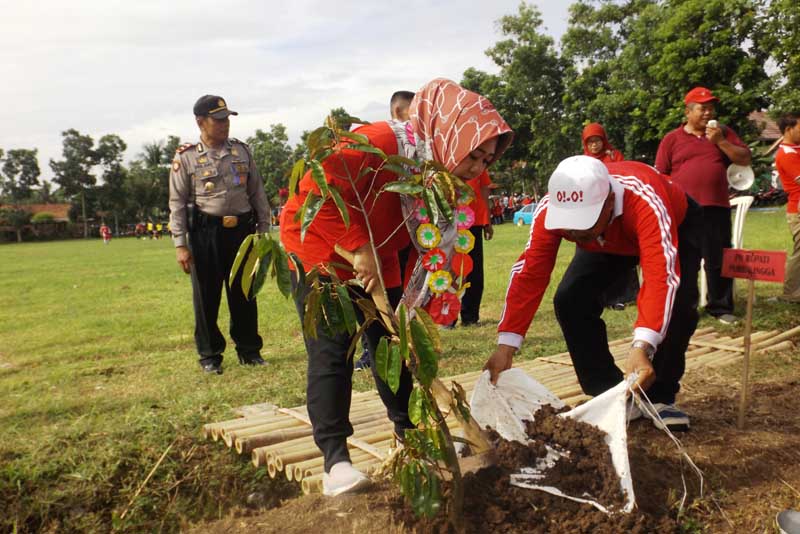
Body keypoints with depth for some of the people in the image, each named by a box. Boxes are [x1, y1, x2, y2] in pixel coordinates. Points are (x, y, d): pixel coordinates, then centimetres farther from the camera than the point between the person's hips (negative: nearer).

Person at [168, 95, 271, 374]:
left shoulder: (241, 151, 9)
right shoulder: (186, 157, -1)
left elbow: (257, 192, 13)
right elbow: (177, 202, -2)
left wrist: (264, 230, 8)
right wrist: (180, 245, -8)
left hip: (241, 229, 3)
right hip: (205, 233, -3)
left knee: (244, 292, 10)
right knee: (206, 295, 4)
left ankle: (249, 350, 23)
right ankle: (209, 355, 18)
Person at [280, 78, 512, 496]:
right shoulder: (384, 144, -30)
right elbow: (317, 187, -38)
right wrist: (358, 246, -34)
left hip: (376, 259, 7)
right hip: (317, 244, -7)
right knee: (331, 350, -11)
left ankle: (411, 431, 24)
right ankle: (335, 457, -4)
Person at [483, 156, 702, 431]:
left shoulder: (645, 200, -46)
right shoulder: (549, 209, -35)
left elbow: (661, 275, -55)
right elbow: (529, 274, -34)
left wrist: (642, 347, -68)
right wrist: (506, 346, -40)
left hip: (675, 226, -3)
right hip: (608, 240, 3)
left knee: (678, 302, -29)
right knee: (570, 300, -19)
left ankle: (661, 398, -5)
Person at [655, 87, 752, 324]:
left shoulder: (723, 133, 12)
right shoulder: (672, 139, 4)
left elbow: (745, 159, 6)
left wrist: (721, 141, -6)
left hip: (716, 208, 2)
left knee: (719, 260, 6)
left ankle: (720, 306, 16)